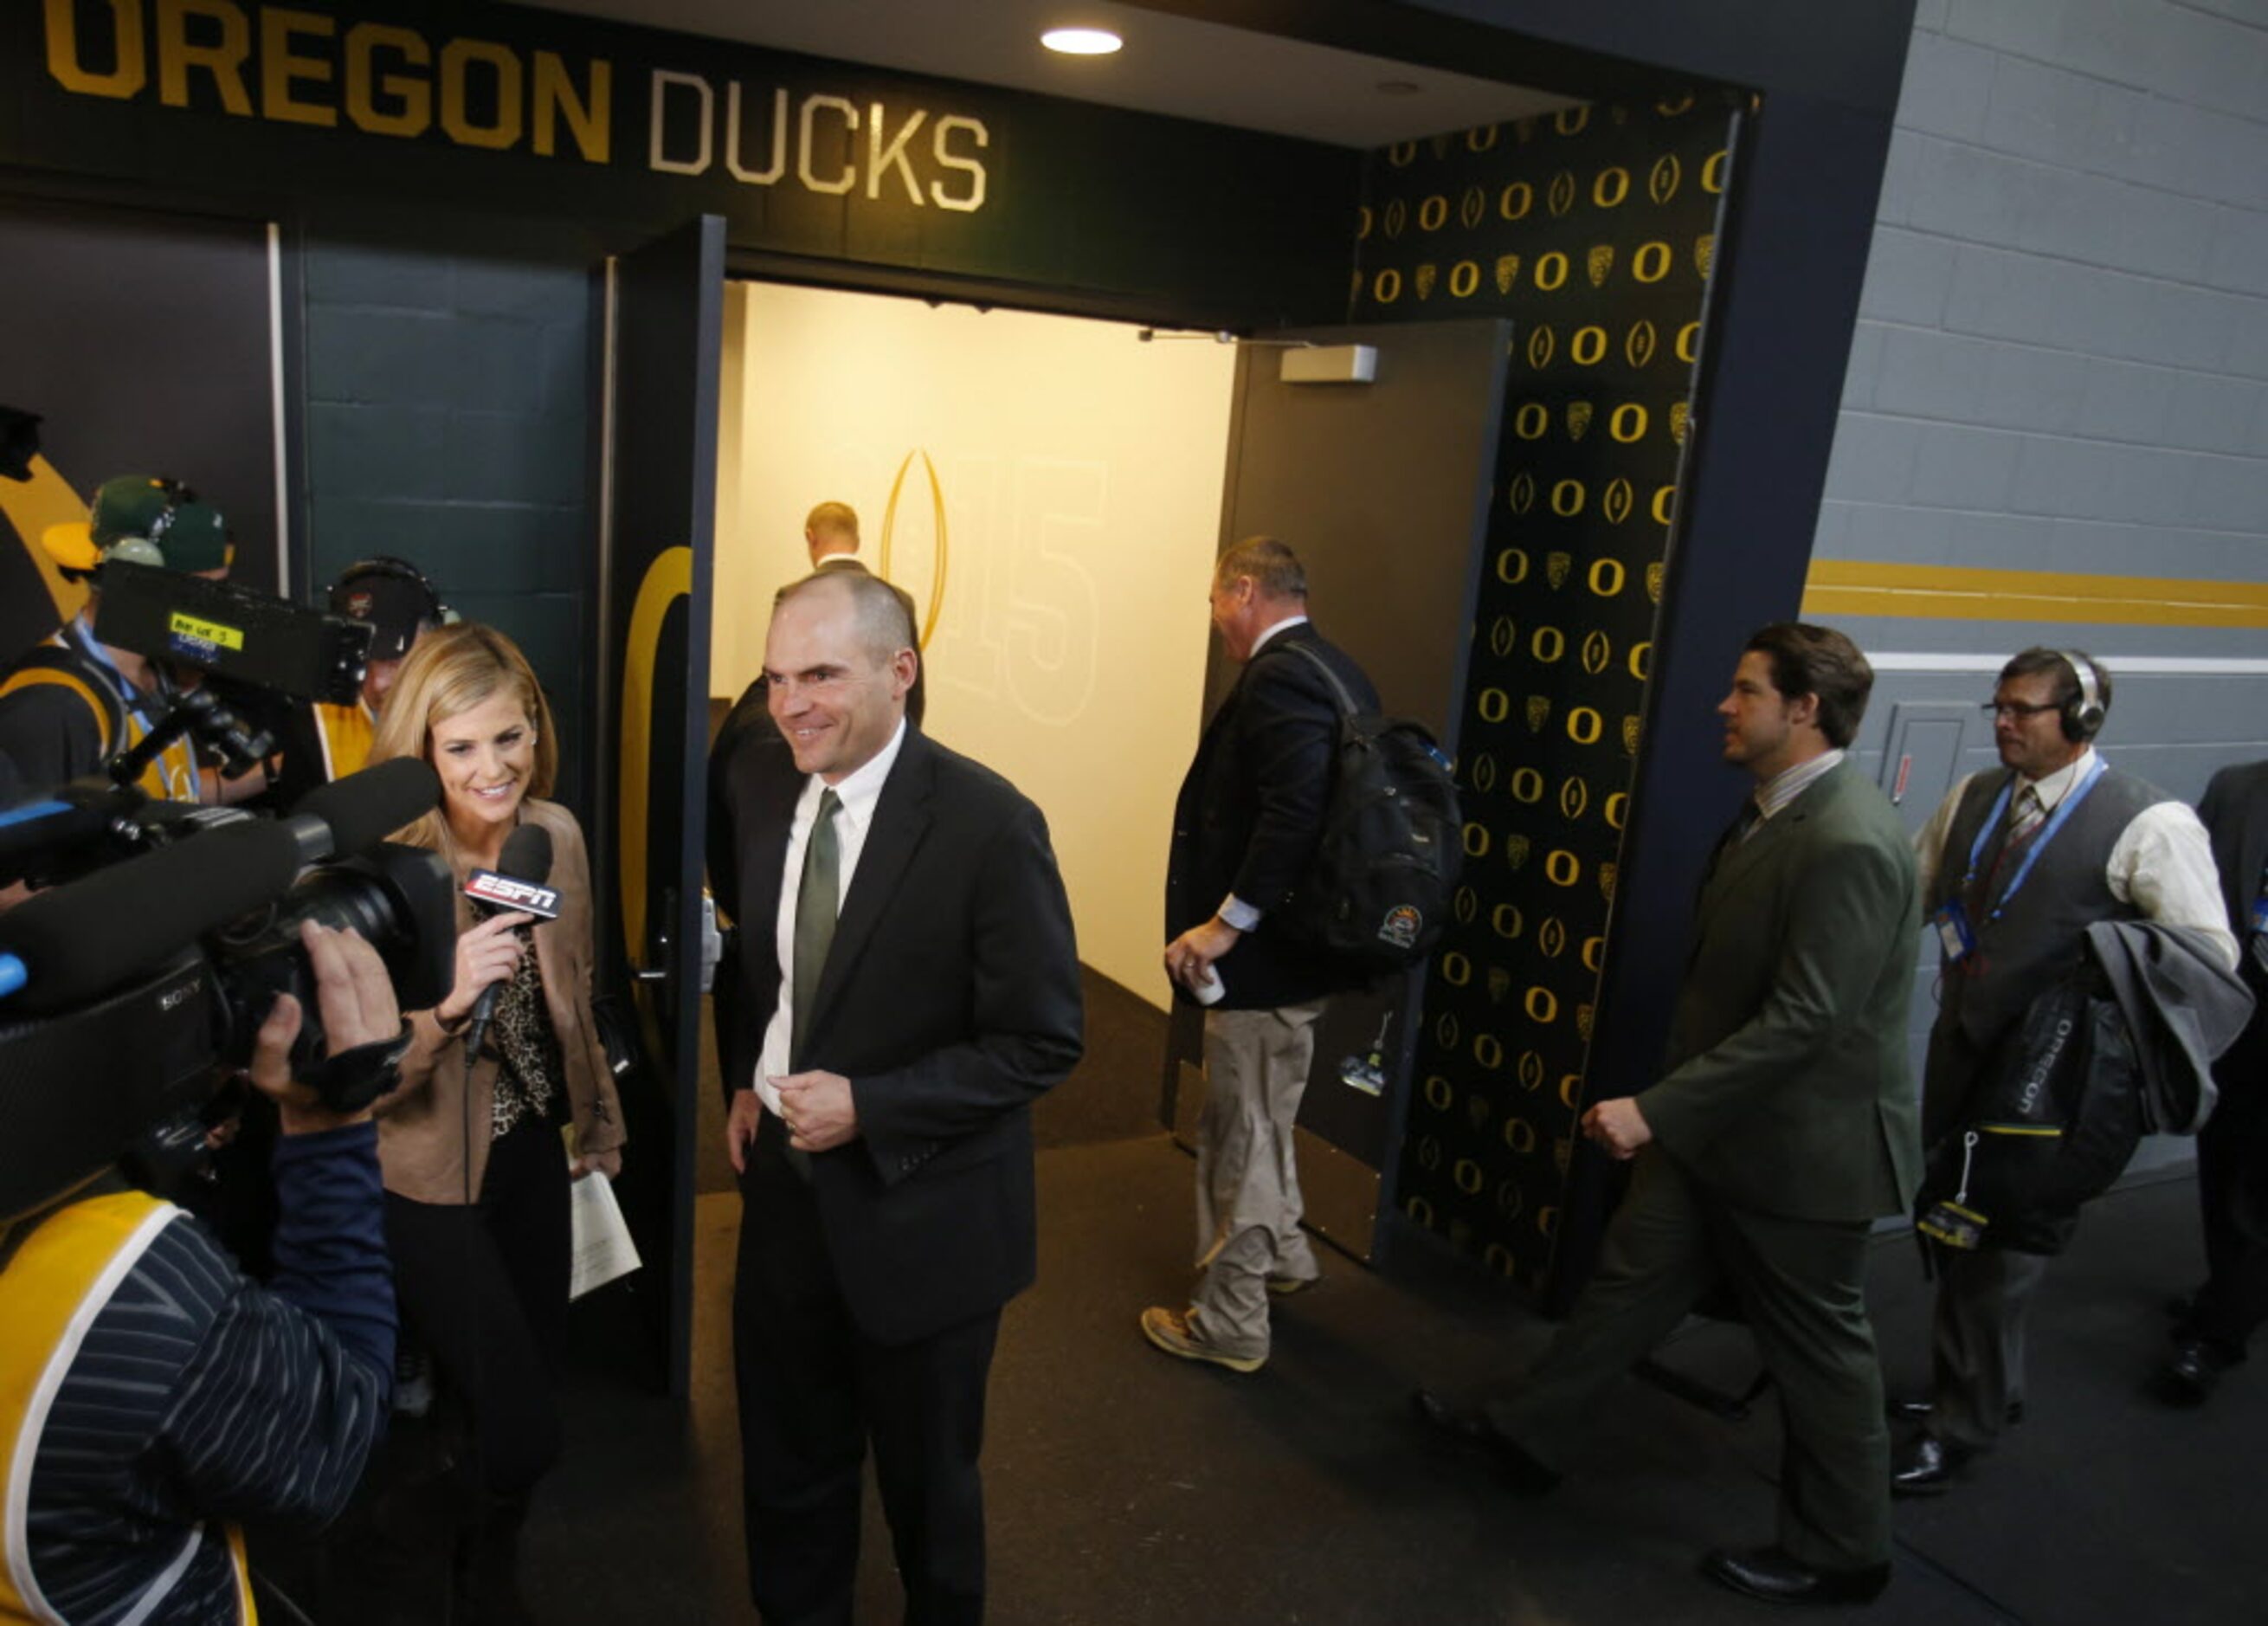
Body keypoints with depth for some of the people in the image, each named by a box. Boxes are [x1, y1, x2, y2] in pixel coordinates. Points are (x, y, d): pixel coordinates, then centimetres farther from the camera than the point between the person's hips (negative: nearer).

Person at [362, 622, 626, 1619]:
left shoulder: (557, 835, -7)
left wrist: (600, 1121, 18)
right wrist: (449, 999, -40)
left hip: (532, 1151, 5)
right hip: (428, 1175, -5)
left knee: (536, 1376, 20)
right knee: (520, 1428, -2)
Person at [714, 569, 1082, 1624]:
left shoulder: (988, 823, -22)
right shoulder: (760, 793, -1)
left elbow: (1041, 1041, -18)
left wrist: (868, 1107, -23)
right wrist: (745, 1081, 2)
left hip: (922, 1214, -5)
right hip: (784, 1189, 5)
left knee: (926, 1479, 18)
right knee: (787, 1466, 23)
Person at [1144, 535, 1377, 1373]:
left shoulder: (1280, 676, -20)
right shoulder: (1333, 669, 10)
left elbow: (1299, 811, -33)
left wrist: (1225, 922, -29)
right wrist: (1233, 921, 10)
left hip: (1263, 955, -10)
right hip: (1299, 943, 10)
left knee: (1240, 1137, 6)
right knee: (1261, 1120, 27)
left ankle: (1229, 1322, 22)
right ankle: (1280, 1254, 45)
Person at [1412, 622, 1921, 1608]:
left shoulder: (1848, 844, -26)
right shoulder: (1776, 812, 4)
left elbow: (1805, 1021, -29)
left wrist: (1655, 1109, -28)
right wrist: (1669, 1104, 19)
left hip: (1797, 1144, -9)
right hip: (1721, 1123, 9)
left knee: (1814, 1353, 10)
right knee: (1633, 1277, 18)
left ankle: (1838, 1554, 32)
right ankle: (1530, 1433, 35)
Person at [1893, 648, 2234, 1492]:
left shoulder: (2148, 823, -13)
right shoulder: (1972, 798, 4)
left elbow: (2210, 954, -10)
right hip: (1959, 1047, 6)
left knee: (1999, 1244, 5)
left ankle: (1961, 1427, 24)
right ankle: (1988, 1385, 42)